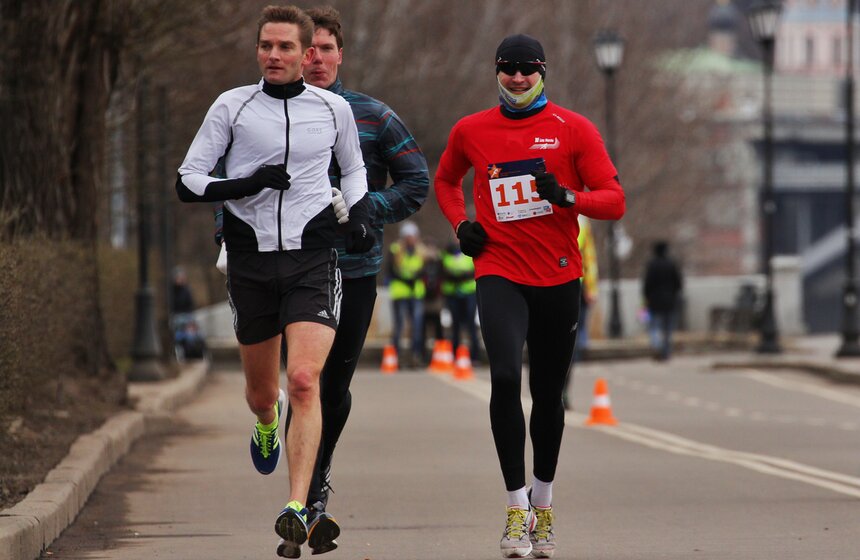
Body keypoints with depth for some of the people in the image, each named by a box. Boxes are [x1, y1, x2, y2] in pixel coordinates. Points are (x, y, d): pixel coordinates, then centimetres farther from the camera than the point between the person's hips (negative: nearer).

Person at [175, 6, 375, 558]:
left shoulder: (334, 109, 5)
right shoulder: (232, 107, 1)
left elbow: (354, 170, 23)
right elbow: (188, 181, 0)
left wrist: (360, 215, 4)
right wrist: (248, 184, -16)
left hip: (313, 259, -1)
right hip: (251, 260, 1)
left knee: (304, 380, -19)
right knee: (262, 393, 13)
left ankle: (298, 509, -22)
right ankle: (268, 424, 53)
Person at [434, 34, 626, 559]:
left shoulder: (573, 129, 0)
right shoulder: (471, 131, 6)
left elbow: (615, 201, -4)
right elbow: (446, 180, 26)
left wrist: (566, 196, -22)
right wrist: (461, 225, 8)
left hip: (559, 278, 0)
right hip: (500, 274, 0)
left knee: (548, 394, 10)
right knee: (506, 378, -21)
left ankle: (543, 504, 29)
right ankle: (517, 508, -17)